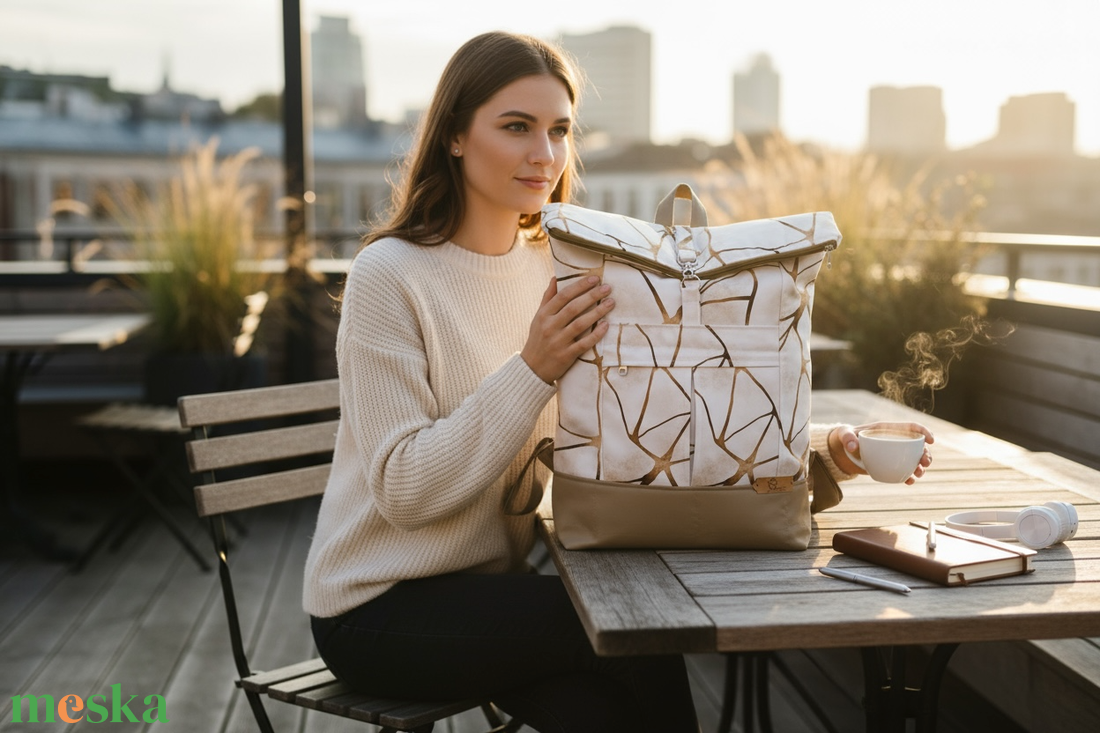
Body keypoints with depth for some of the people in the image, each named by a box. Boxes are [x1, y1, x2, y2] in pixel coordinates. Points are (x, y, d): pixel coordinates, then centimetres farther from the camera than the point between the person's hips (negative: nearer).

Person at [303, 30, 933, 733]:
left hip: (492, 583, 5)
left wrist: (809, 444, -11)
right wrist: (534, 370, -28)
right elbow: (403, 490, -21)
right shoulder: (389, 275, -16)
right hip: (379, 606, -5)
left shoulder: (554, 266, 4)